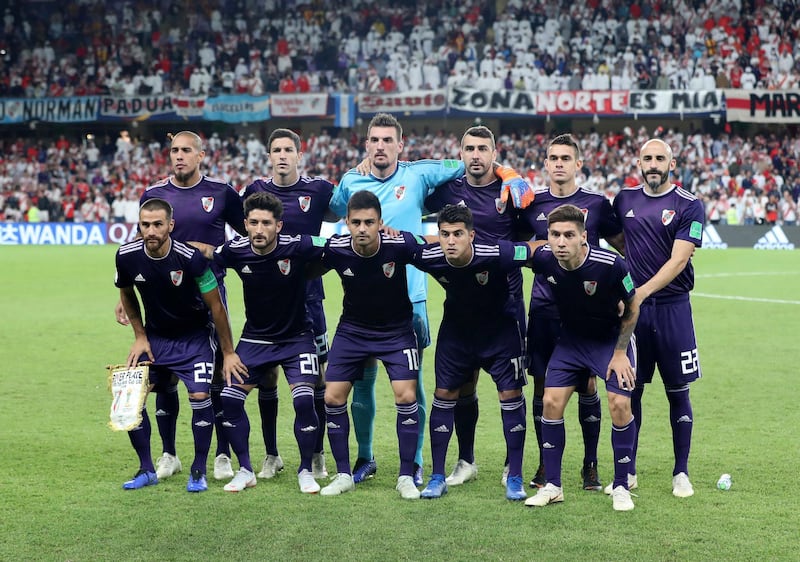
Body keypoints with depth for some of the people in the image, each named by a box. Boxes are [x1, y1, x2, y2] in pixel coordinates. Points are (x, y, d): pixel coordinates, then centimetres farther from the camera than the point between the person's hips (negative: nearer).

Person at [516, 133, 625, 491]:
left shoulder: (596, 204, 3)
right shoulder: (532, 203, 7)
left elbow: (623, 247, 11)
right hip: (543, 309, 2)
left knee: (587, 386, 1)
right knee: (542, 386, 4)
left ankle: (590, 465, 13)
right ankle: (545, 464, 15)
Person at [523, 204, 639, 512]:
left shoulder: (611, 265, -30)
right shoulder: (544, 259, -21)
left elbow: (632, 308, -13)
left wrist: (620, 353, -11)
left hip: (611, 339, -3)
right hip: (571, 339, 3)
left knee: (620, 405, -15)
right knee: (551, 402, -7)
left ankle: (621, 487, 2)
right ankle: (552, 486, 6)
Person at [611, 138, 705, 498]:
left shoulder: (688, 206, -5)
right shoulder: (624, 199, 8)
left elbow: (678, 260, -15)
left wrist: (643, 291, -26)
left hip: (671, 305, -3)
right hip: (631, 305, 3)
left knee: (678, 392, 2)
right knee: (629, 390, 6)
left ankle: (681, 472, 13)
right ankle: (628, 471, 17)